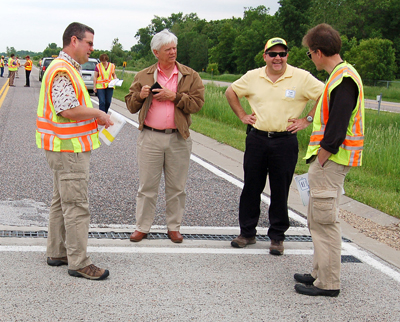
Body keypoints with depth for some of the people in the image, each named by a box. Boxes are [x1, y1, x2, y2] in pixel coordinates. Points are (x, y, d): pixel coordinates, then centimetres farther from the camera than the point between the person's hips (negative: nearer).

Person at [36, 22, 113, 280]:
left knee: (62, 201, 16)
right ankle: (78, 262, -2)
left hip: (68, 145, 11)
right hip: (69, 147, -11)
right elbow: (68, 110, -26)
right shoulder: (62, 71, -18)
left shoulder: (69, 69, 17)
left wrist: (95, 118, 9)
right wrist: (98, 114, -15)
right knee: (76, 206, -7)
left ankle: (57, 253, 26)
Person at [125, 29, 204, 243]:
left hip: (178, 139, 0)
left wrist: (174, 97, -13)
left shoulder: (190, 76, 5)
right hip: (150, 137, 0)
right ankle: (142, 227, 15)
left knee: (176, 187, 8)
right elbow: (130, 105, 11)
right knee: (147, 186, 5)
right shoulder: (143, 76, 9)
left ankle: (174, 227, 21)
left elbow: (197, 103, -4)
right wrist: (140, 95, -9)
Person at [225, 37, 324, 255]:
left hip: (285, 141, -2)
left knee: (280, 192, 4)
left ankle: (277, 237, 17)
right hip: (256, 139, 3)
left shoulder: (301, 78, -4)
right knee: (251, 188, 9)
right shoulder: (253, 77, 5)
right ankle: (247, 233, 22)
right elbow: (231, 92, 19)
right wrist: (242, 115, 10)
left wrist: (307, 120, -6)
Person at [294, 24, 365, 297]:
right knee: (318, 219, 17)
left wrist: (321, 161, -18)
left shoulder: (343, 79, -19)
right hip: (328, 160, 11)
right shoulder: (341, 75, 14)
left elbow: (336, 129, -23)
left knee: (325, 220, -4)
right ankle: (321, 273, 27)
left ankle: (328, 283, 3)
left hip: (330, 161, -11)